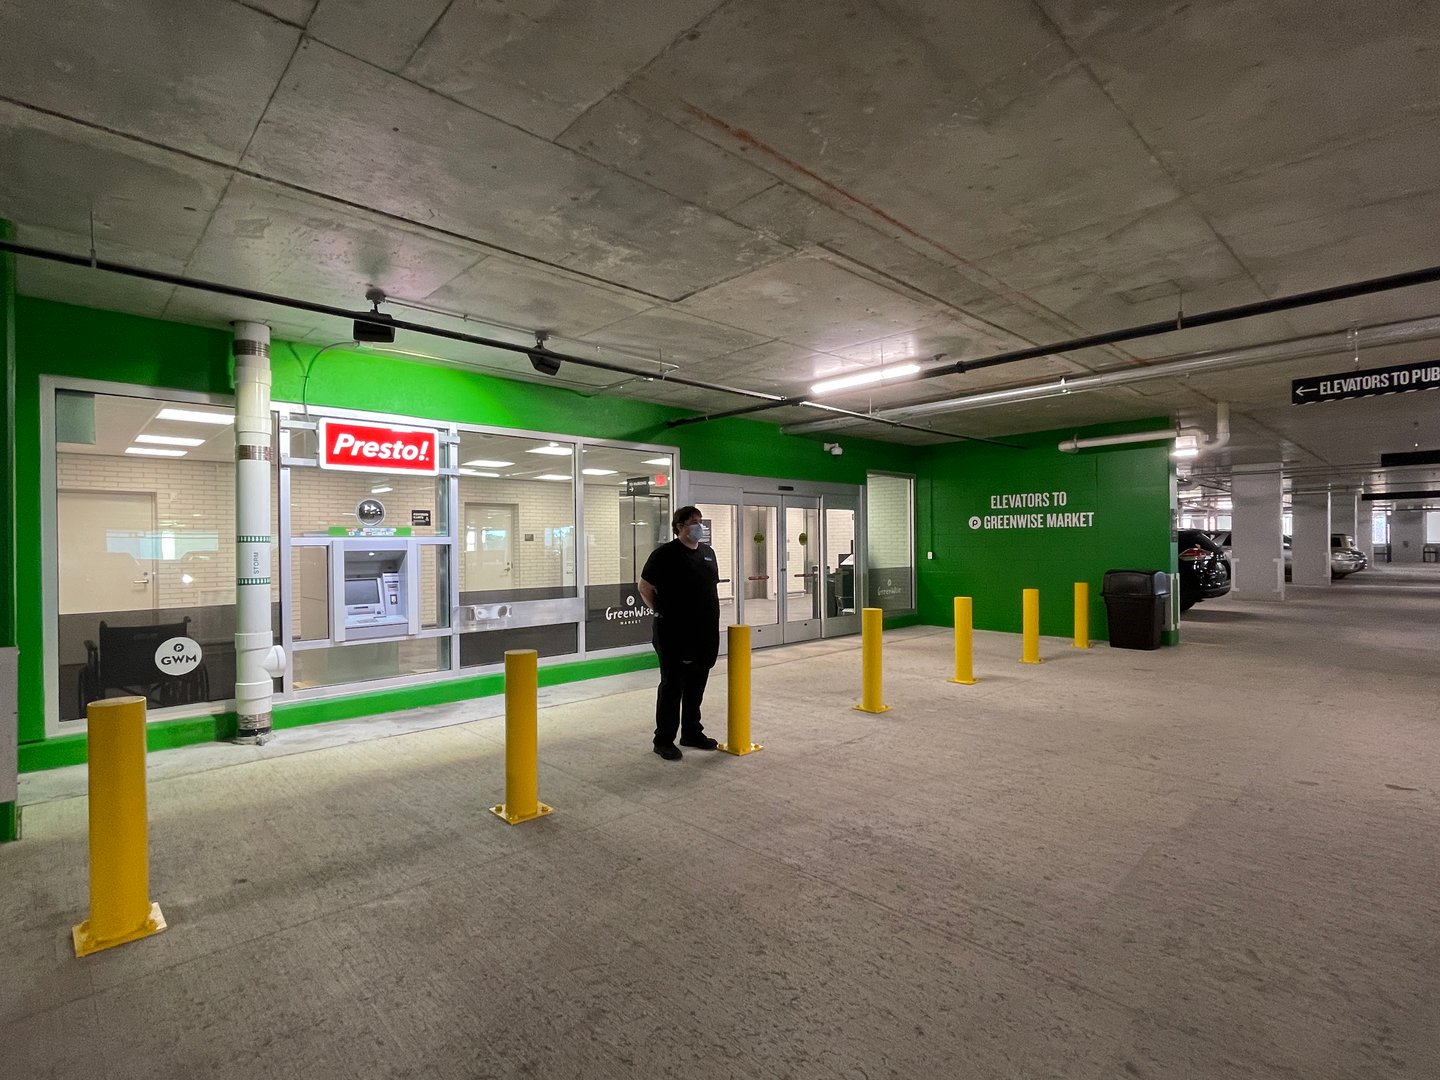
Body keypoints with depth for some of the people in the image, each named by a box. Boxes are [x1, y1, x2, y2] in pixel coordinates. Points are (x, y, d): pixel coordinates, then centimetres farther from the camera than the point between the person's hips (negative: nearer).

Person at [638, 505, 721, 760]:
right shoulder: (665, 554, -9)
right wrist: (660, 611, -1)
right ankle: (664, 740, 12)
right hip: (675, 634, -6)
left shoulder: (708, 552, 12)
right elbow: (645, 585, -5)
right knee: (672, 686, 1)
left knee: (696, 686, 15)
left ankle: (692, 733, 28)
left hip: (705, 633, 6)